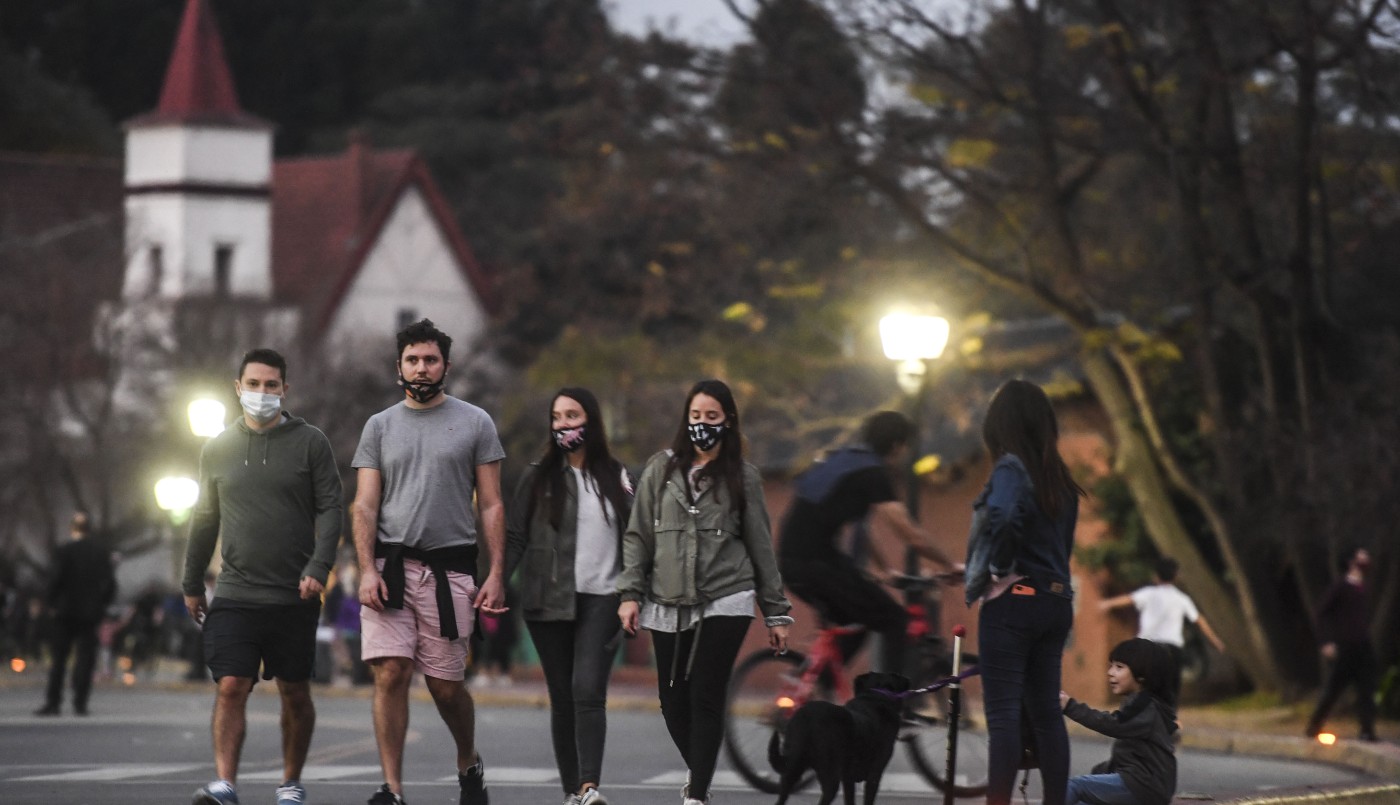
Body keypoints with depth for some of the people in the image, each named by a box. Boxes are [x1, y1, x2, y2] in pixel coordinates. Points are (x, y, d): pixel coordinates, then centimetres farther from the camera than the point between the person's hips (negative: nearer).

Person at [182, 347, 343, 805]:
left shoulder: (310, 443, 2)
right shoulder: (217, 450, 10)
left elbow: (331, 509, -1)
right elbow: (205, 521, 18)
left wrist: (318, 568, -14)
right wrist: (191, 584, 19)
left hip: (294, 596, -1)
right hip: (234, 595, 1)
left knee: (295, 693, 7)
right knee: (231, 687, -12)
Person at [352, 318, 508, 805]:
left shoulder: (474, 423, 7)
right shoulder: (380, 426, 10)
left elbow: (491, 506, 5)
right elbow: (364, 506, 5)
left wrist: (496, 574, -4)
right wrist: (367, 570, -9)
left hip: (448, 570, -1)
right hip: (390, 565, 1)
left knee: (446, 685, 4)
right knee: (391, 674, -10)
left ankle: (469, 765, 31)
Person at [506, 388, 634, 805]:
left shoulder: (615, 476, 10)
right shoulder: (538, 477, 7)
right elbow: (515, 538, 3)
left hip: (601, 598, -1)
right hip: (549, 602, 1)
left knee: (588, 691, -16)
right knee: (563, 697, 3)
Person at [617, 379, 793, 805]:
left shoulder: (742, 476, 4)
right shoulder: (661, 469, 7)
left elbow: (761, 545, 7)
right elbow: (638, 534, 8)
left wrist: (776, 612, 7)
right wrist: (630, 593, -1)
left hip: (725, 602, -2)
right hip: (667, 605, 2)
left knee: (706, 698, -9)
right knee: (673, 700, 5)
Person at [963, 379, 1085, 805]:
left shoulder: (1011, 468, -10)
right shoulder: (1059, 478, 13)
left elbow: (1003, 517, -29)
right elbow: (1064, 542, 13)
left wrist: (995, 568, -14)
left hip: (1012, 600, -8)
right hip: (1055, 601, 8)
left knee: (1002, 714, -9)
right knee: (1046, 710, 12)